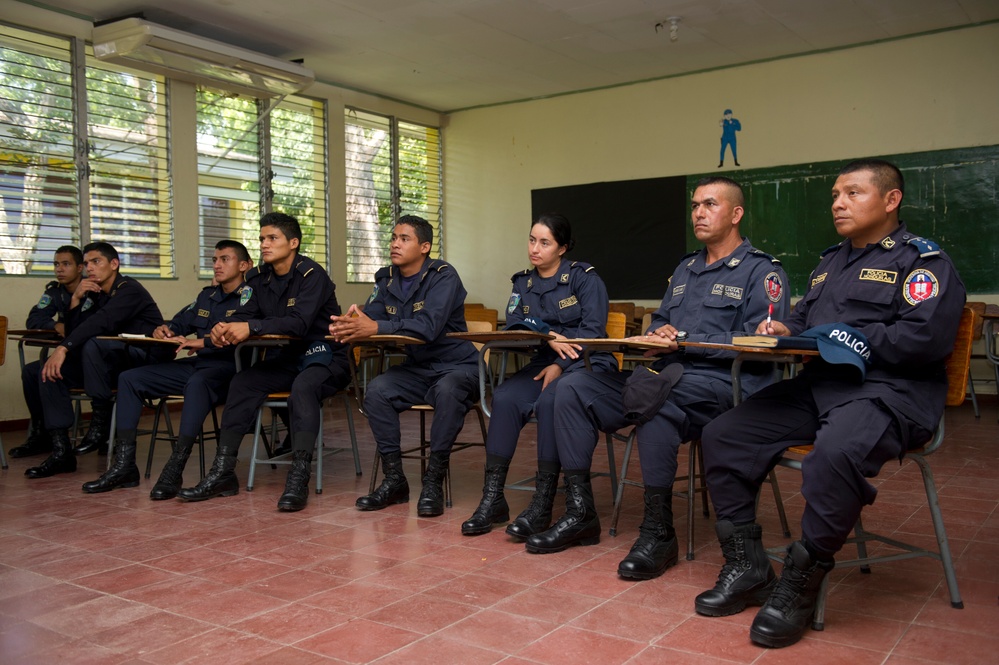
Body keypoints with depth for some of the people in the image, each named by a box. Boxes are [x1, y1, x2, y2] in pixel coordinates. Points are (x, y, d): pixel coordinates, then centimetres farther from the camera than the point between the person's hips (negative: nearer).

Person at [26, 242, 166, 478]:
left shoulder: (129, 290, -11)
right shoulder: (94, 294, 15)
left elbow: (101, 322, -27)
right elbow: (72, 333, 10)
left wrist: (63, 348, -32)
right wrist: (76, 299, -3)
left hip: (145, 360, -8)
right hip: (115, 365, 8)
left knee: (93, 344, -34)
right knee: (50, 371, -6)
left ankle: (101, 424, -22)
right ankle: (61, 451, -10)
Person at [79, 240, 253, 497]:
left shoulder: (248, 295, -4)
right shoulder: (207, 295, 22)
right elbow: (181, 321, 27)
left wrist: (203, 342, -32)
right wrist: (164, 330, 3)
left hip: (228, 366, -9)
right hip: (196, 363, 9)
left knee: (198, 381, -41)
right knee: (129, 378, 0)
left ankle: (174, 471, -39)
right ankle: (124, 466, -7)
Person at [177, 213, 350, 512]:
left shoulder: (311, 275, -15)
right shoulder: (259, 278, 8)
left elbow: (299, 322, -29)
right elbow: (243, 315, 0)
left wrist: (252, 327, -39)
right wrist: (223, 328, -24)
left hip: (326, 357, -7)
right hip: (289, 357, 7)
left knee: (303, 387, -35)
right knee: (242, 382, -14)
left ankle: (299, 477, -39)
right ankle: (223, 473, -13)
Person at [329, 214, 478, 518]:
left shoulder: (443, 276, -14)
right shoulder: (387, 279, 6)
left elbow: (429, 326, -29)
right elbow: (369, 317, -4)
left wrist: (376, 327, -37)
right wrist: (348, 325, -28)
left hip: (456, 366, -5)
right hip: (416, 368, 6)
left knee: (447, 391, -37)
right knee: (376, 390, -21)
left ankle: (434, 481, -24)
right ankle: (394, 479, -11)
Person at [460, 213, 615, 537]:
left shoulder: (585, 277, -1)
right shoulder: (523, 282, 14)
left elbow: (593, 331, -10)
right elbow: (514, 327, 1)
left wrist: (560, 364, -20)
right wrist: (549, 337, -18)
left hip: (587, 363, -4)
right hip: (543, 363, 4)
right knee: (505, 397, -25)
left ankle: (543, 503, -27)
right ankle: (492, 498, -22)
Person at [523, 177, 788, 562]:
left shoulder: (761, 270, 2)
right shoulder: (685, 268, 26)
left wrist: (685, 340, -15)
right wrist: (657, 335, 2)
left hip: (719, 381, -7)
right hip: (666, 374, 8)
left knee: (655, 397, -40)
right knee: (573, 388, -8)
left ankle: (658, 531, -27)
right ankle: (579, 513, -6)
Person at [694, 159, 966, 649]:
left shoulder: (921, 259, 1)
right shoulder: (830, 261, 26)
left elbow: (929, 337, -14)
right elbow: (803, 320, 30)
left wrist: (857, 341, -14)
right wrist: (783, 331, 7)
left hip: (887, 389, -7)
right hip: (818, 385, 8)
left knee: (836, 454, -39)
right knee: (722, 437, -7)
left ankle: (800, 586, -22)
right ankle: (747, 569, -2)